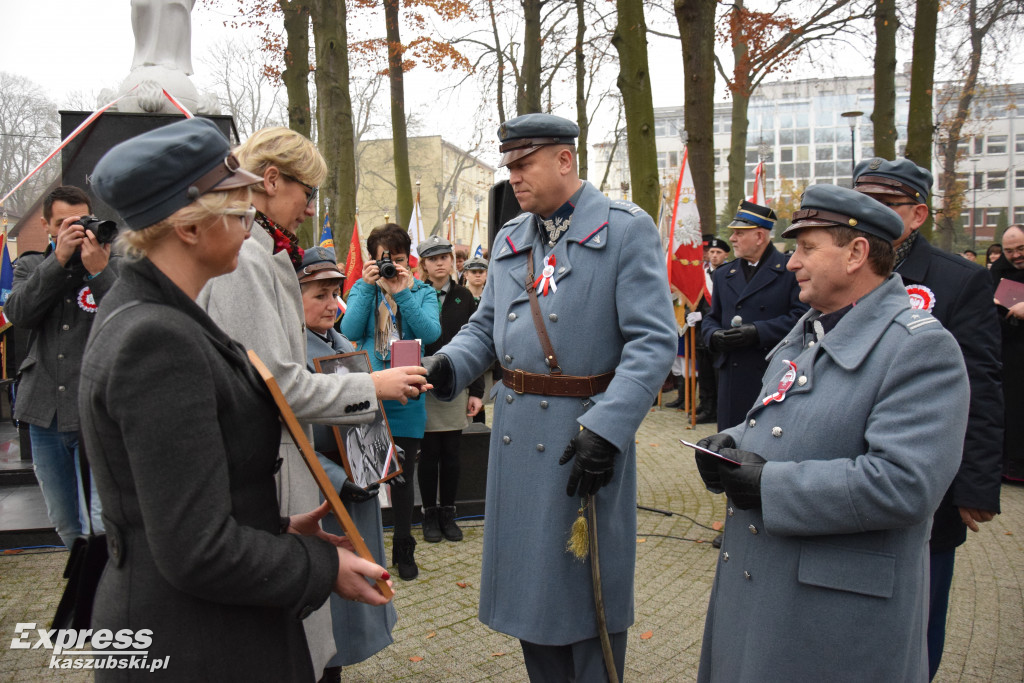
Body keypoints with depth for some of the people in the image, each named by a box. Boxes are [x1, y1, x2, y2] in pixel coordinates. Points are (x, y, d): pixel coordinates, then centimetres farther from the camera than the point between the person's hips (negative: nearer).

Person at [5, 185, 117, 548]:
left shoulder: (114, 265, 1)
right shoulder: (31, 266, 13)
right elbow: (18, 313, -7)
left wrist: (99, 271, -20)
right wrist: (59, 259, -13)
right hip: (44, 413, 5)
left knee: (106, 525, -12)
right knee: (65, 525, 18)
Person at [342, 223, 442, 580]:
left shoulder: (422, 292, 4)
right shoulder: (362, 289, 6)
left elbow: (431, 332, -14)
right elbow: (349, 330, -11)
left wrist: (403, 292, -19)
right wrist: (368, 286, -15)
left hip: (406, 398, 0)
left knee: (403, 475, 9)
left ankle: (404, 550, 26)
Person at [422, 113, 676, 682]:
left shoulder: (627, 229, -7)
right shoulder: (508, 239, 12)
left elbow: (653, 341, -14)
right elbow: (485, 327, 16)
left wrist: (606, 427, -24)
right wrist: (447, 365, -5)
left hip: (588, 429, -6)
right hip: (516, 432, 6)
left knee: (587, 584, 8)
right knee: (526, 576, 18)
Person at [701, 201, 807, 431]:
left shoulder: (791, 270, 0)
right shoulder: (723, 274, 18)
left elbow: (802, 315, -9)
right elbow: (710, 318, 19)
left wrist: (758, 331, -16)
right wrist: (714, 335, -4)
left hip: (775, 376, -5)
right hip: (732, 376, 5)